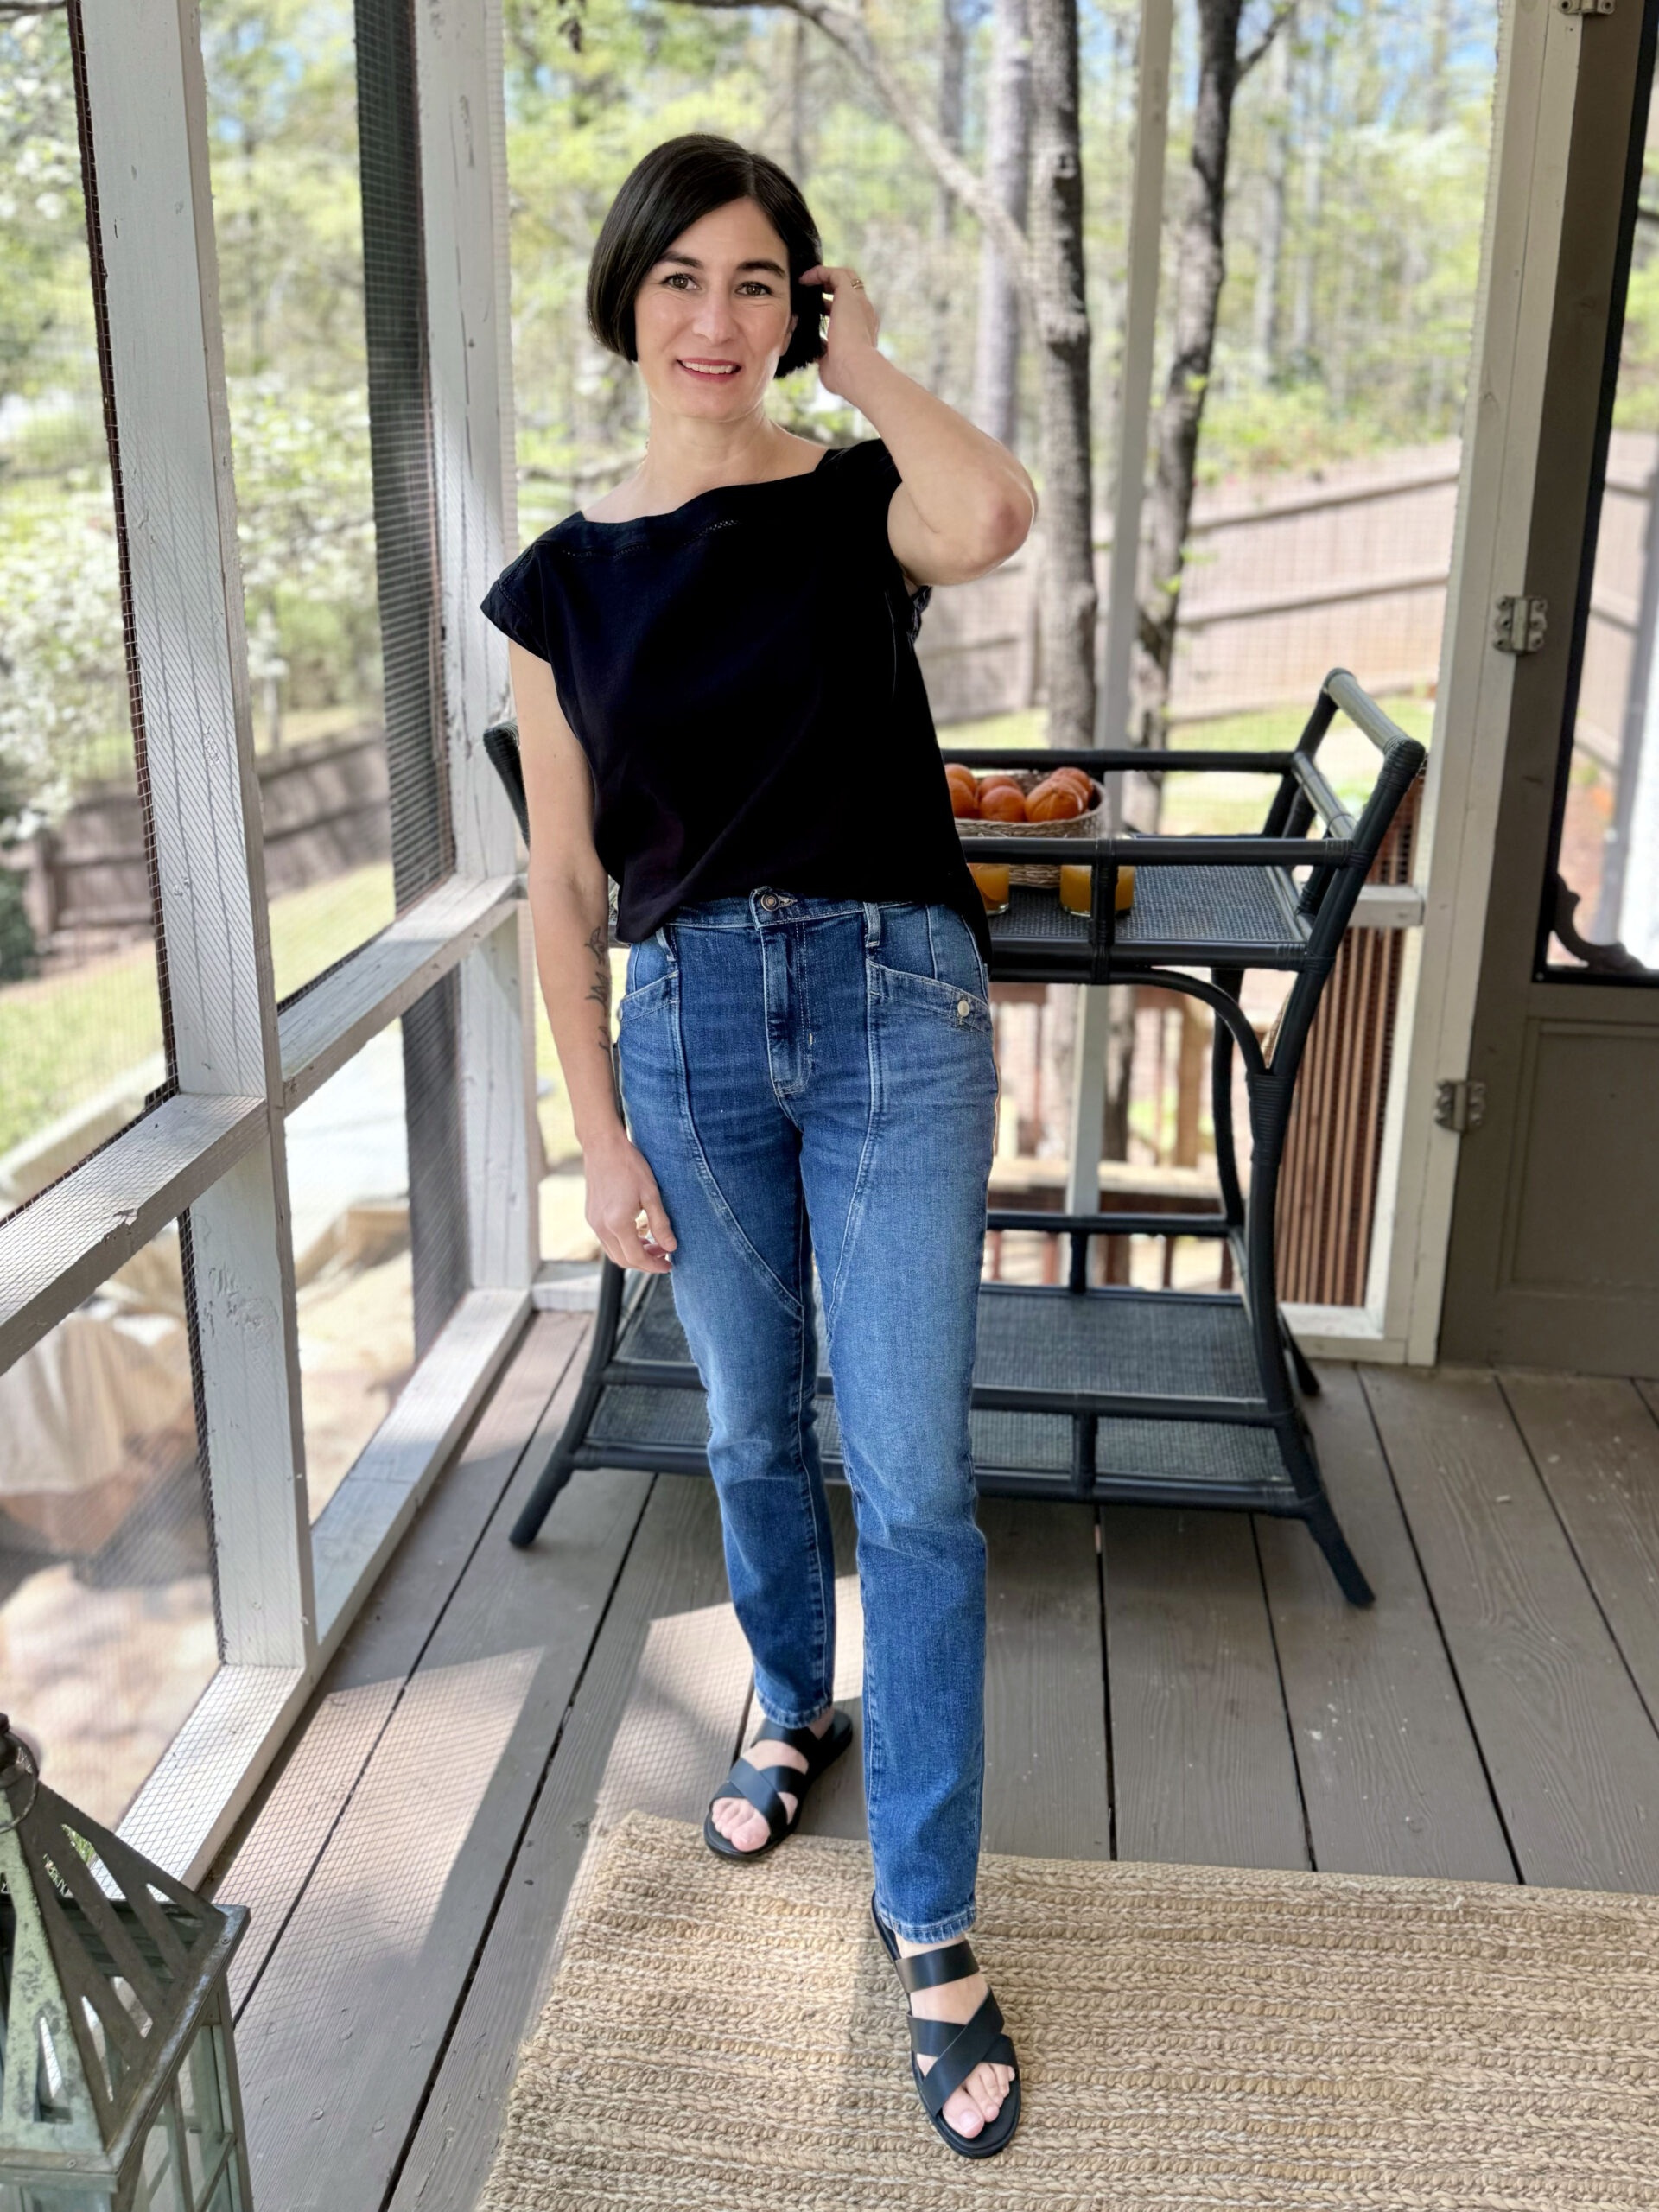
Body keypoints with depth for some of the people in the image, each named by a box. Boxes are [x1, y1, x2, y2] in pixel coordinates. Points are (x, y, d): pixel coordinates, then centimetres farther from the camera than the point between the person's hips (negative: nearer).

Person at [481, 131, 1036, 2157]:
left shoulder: (860, 505, 0)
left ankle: (928, 1926, 13)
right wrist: (601, 1136, 2)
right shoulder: (562, 583, 4)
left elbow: (998, 516, -26)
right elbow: (565, 885, 5)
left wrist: (865, 365, -8)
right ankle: (799, 1704, 46)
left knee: (913, 1478, -1)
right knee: (753, 1433, 17)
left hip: (894, 1015, -2)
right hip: (688, 1029, 3)